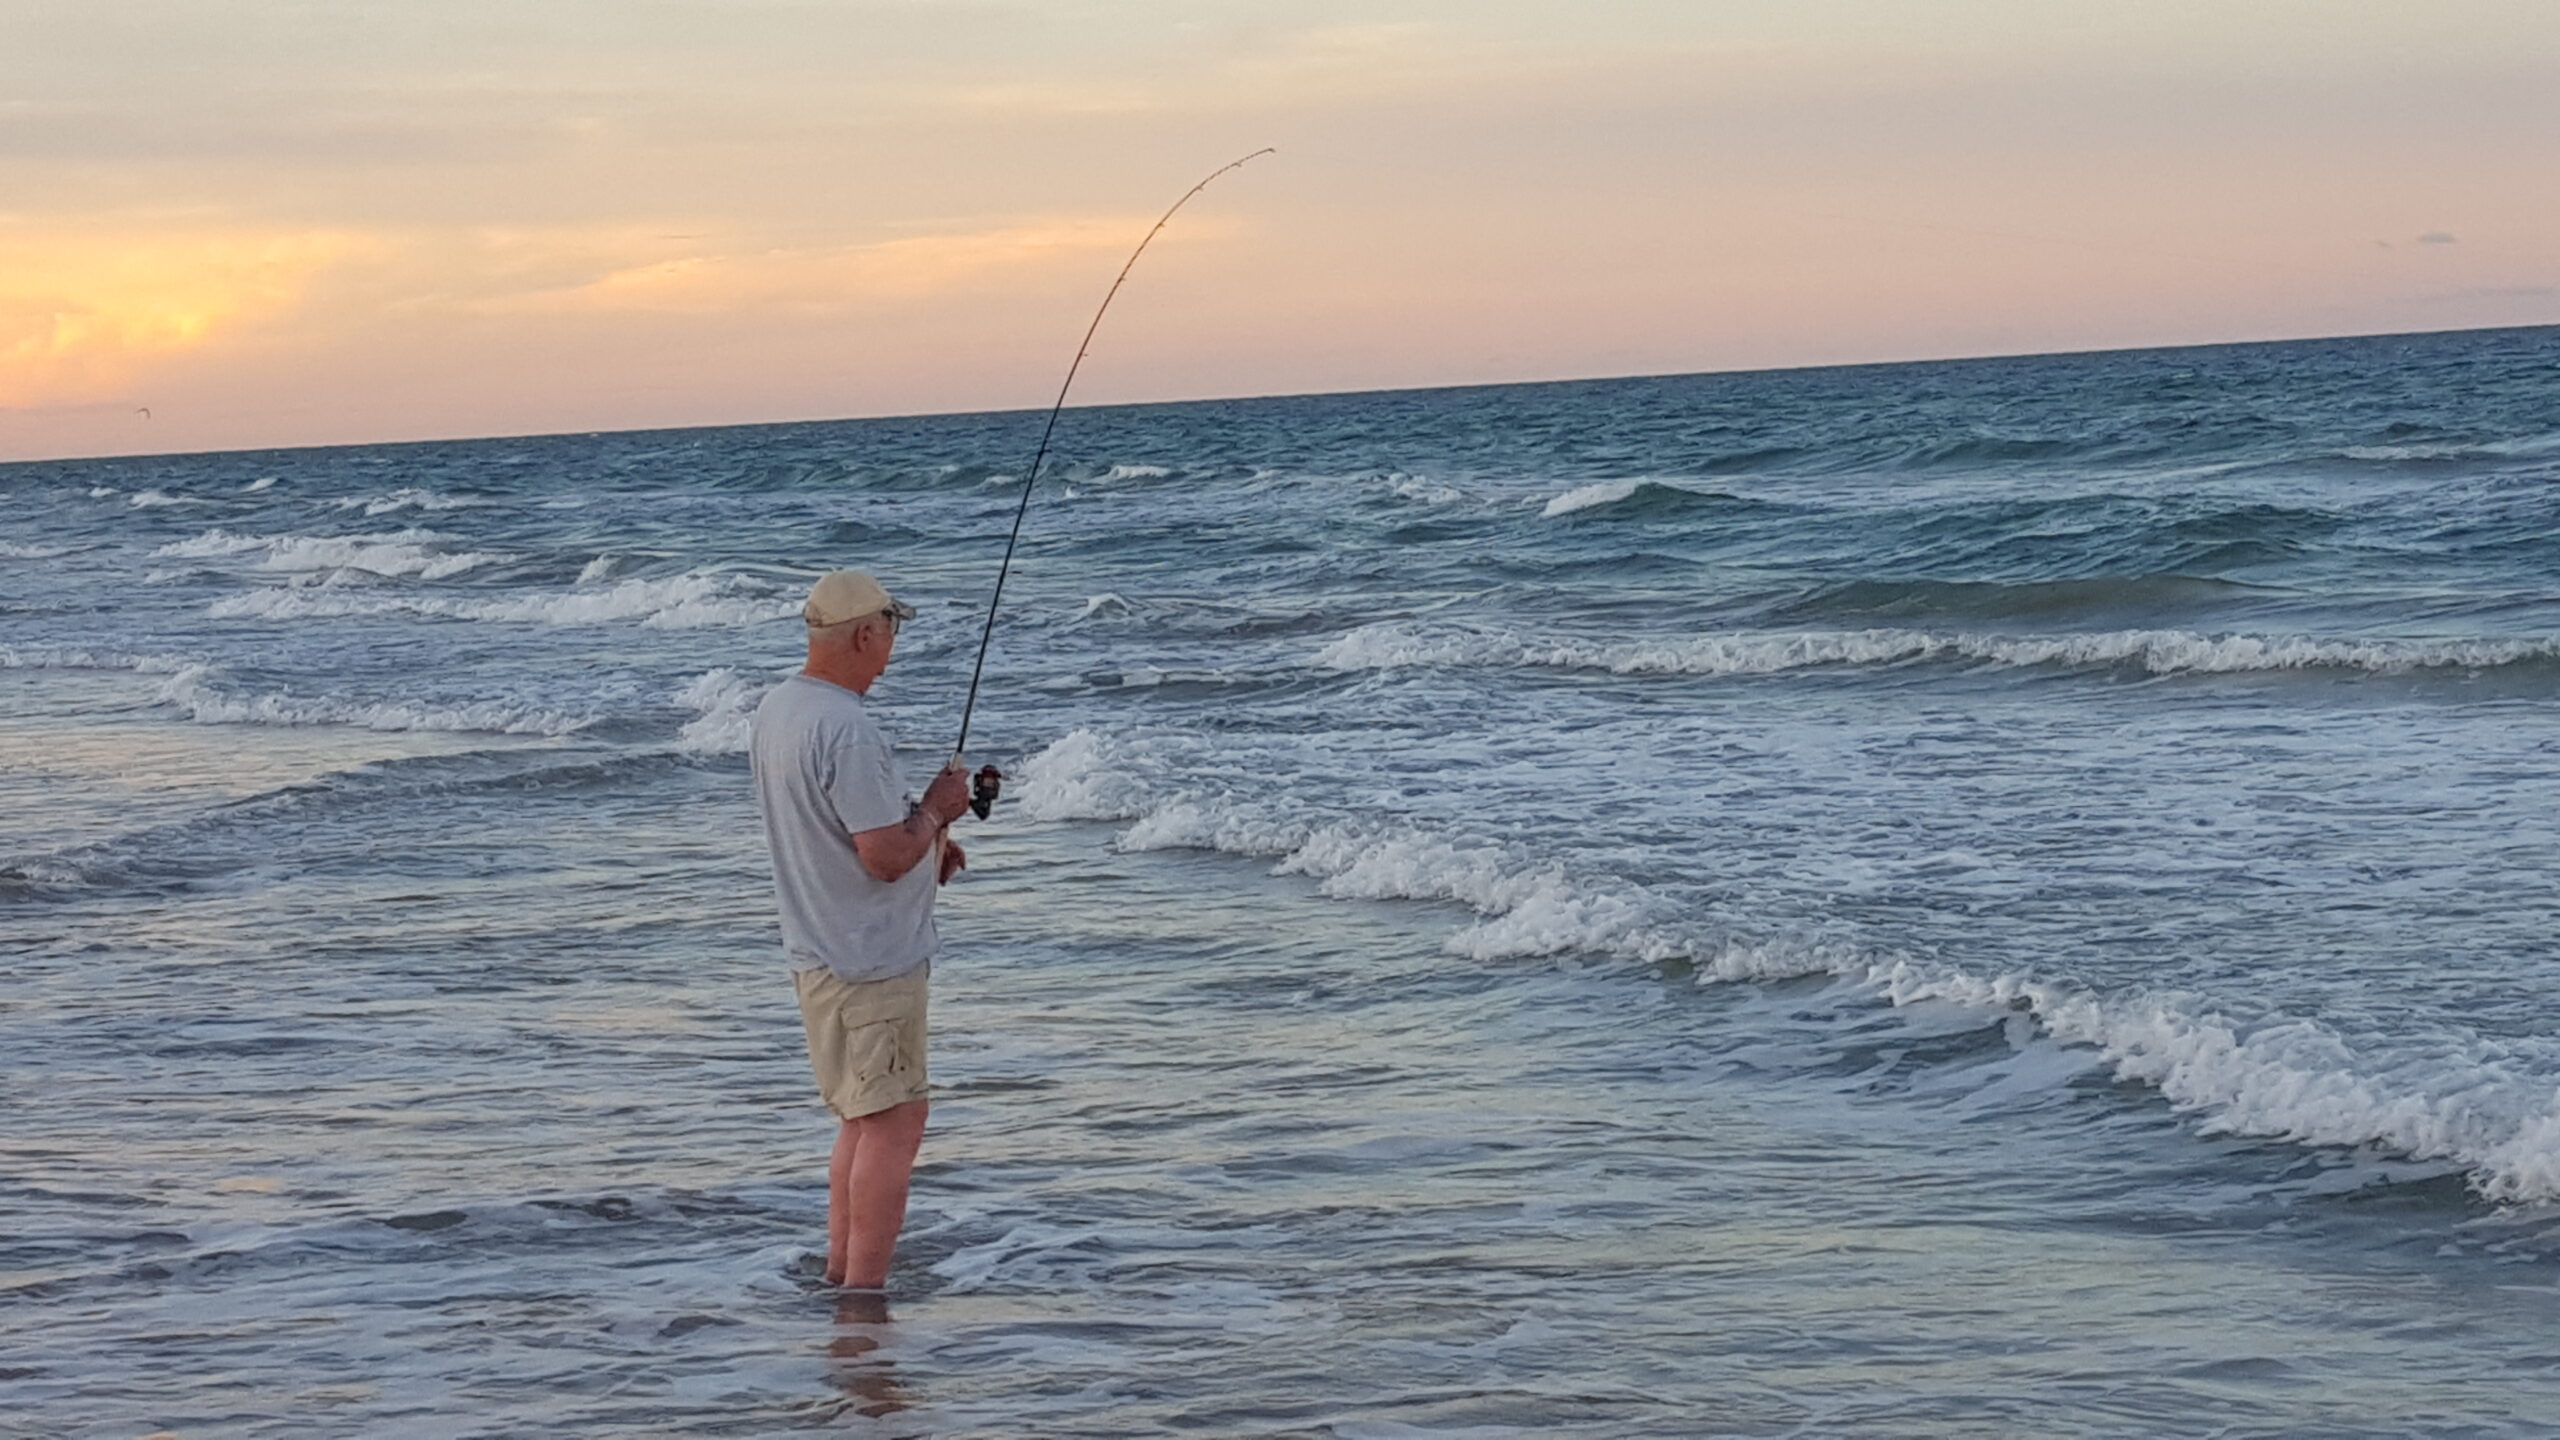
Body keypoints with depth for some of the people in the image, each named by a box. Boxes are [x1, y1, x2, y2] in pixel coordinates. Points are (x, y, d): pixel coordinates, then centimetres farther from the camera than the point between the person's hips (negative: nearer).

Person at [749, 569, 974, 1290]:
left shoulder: (774, 709, 8)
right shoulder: (846, 730, -23)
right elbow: (887, 858, -24)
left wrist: (920, 842, 14)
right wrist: (936, 809, -6)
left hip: (817, 954, 10)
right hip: (872, 960, -10)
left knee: (861, 1120, 19)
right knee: (893, 1123, -5)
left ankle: (838, 1278, 24)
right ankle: (863, 1293, -5)